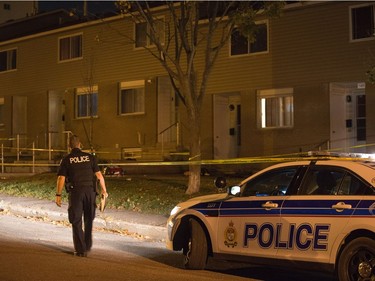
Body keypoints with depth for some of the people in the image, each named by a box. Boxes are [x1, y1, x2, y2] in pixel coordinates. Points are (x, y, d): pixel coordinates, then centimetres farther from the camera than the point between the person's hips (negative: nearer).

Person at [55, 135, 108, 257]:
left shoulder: (66, 160, 1)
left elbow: (61, 178, -5)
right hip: (90, 190, 2)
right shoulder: (90, 157, 5)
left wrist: (58, 195, 0)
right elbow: (99, 175, 2)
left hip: (75, 192, -2)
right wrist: (104, 190, 10)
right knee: (89, 220, 19)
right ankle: (87, 245, 27)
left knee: (76, 222, 5)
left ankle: (80, 250, 3)